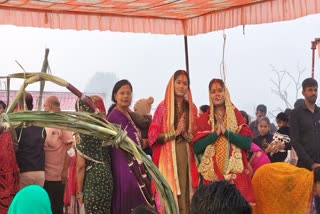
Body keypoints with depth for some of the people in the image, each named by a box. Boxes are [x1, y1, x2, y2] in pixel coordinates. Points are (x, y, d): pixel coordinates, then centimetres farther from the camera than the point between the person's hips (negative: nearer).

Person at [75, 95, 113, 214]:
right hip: (107, 177, 6)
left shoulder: (83, 132, -7)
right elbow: (110, 157, 10)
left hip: (92, 181, -6)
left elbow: (81, 165, -9)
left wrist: (79, 191, -3)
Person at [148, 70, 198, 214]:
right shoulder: (163, 107, 0)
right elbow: (153, 136, -5)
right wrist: (175, 132, -13)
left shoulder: (192, 108, 11)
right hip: (168, 157, -3)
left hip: (186, 156, 3)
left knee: (185, 191, 0)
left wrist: (186, 134, -7)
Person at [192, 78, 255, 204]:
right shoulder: (203, 119, 8)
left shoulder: (236, 116, 7)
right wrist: (215, 133, -12)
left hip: (235, 172, 0)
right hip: (211, 173, 0)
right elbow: (196, 148, -3)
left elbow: (247, 143, -5)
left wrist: (226, 131, -12)